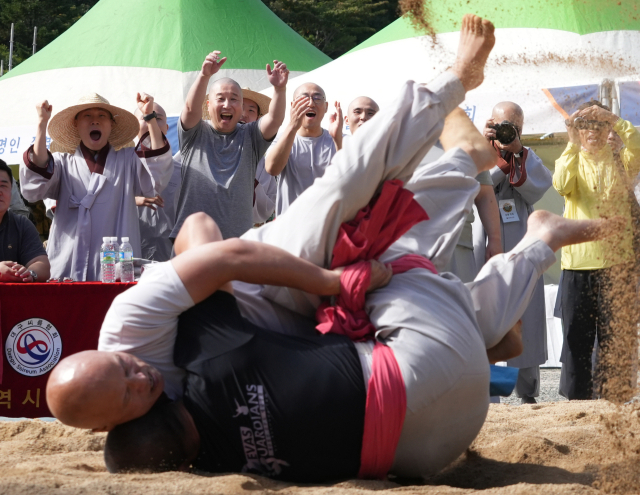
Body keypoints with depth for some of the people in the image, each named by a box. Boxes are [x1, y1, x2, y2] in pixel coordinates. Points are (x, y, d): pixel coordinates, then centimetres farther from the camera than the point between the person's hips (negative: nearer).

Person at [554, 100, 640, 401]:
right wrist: (573, 145, -23)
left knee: (615, 334, -1)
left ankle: (610, 395, 4)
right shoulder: (573, 161, 9)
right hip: (579, 263, 0)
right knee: (577, 332, 1)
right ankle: (577, 396, 7)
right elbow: (561, 184, -14)